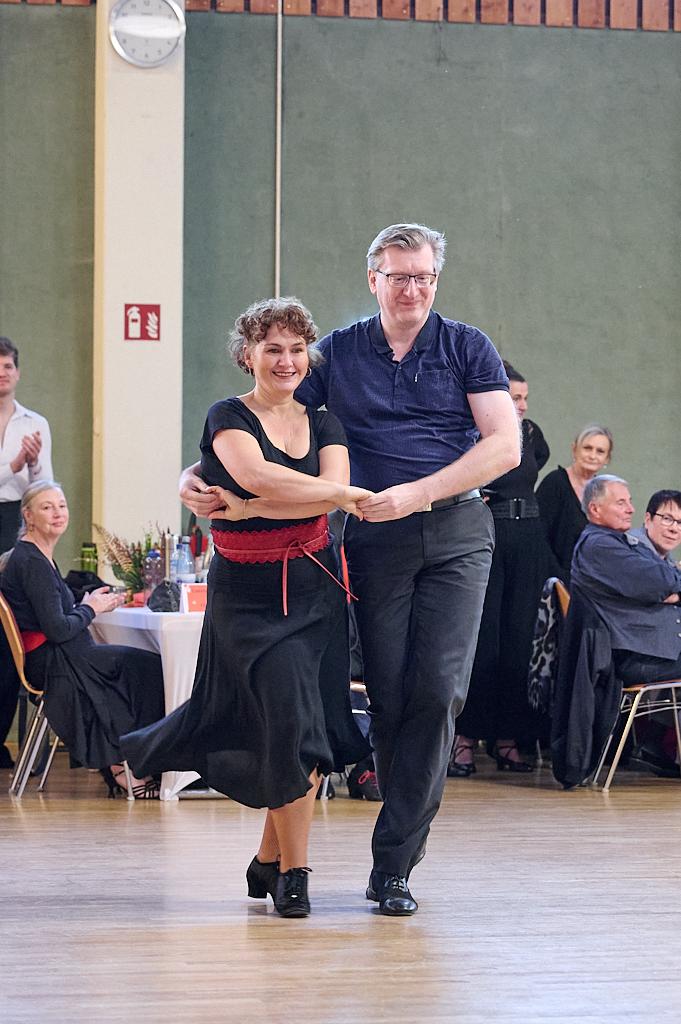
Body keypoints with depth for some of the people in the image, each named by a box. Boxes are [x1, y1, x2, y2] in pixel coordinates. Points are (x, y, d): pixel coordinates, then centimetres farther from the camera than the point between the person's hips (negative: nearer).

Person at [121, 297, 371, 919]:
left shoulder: (323, 424, 9)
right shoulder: (229, 418, -2)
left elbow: (335, 492, -9)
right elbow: (257, 475, -22)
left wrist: (249, 509, -17)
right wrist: (350, 494, -18)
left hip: (315, 587, 4)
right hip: (248, 594, -4)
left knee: (317, 731, 0)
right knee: (291, 720, -14)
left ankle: (269, 862, 16)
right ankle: (293, 872, -2)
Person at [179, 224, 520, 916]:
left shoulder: (466, 347, 6)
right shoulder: (336, 354, 10)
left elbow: (504, 447, -3)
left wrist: (416, 494, -14)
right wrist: (196, 475, -6)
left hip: (456, 532, -2)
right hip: (375, 541, 2)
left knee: (437, 690, -12)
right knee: (389, 696, -2)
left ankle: (392, 864, -9)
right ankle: (408, 830, 14)